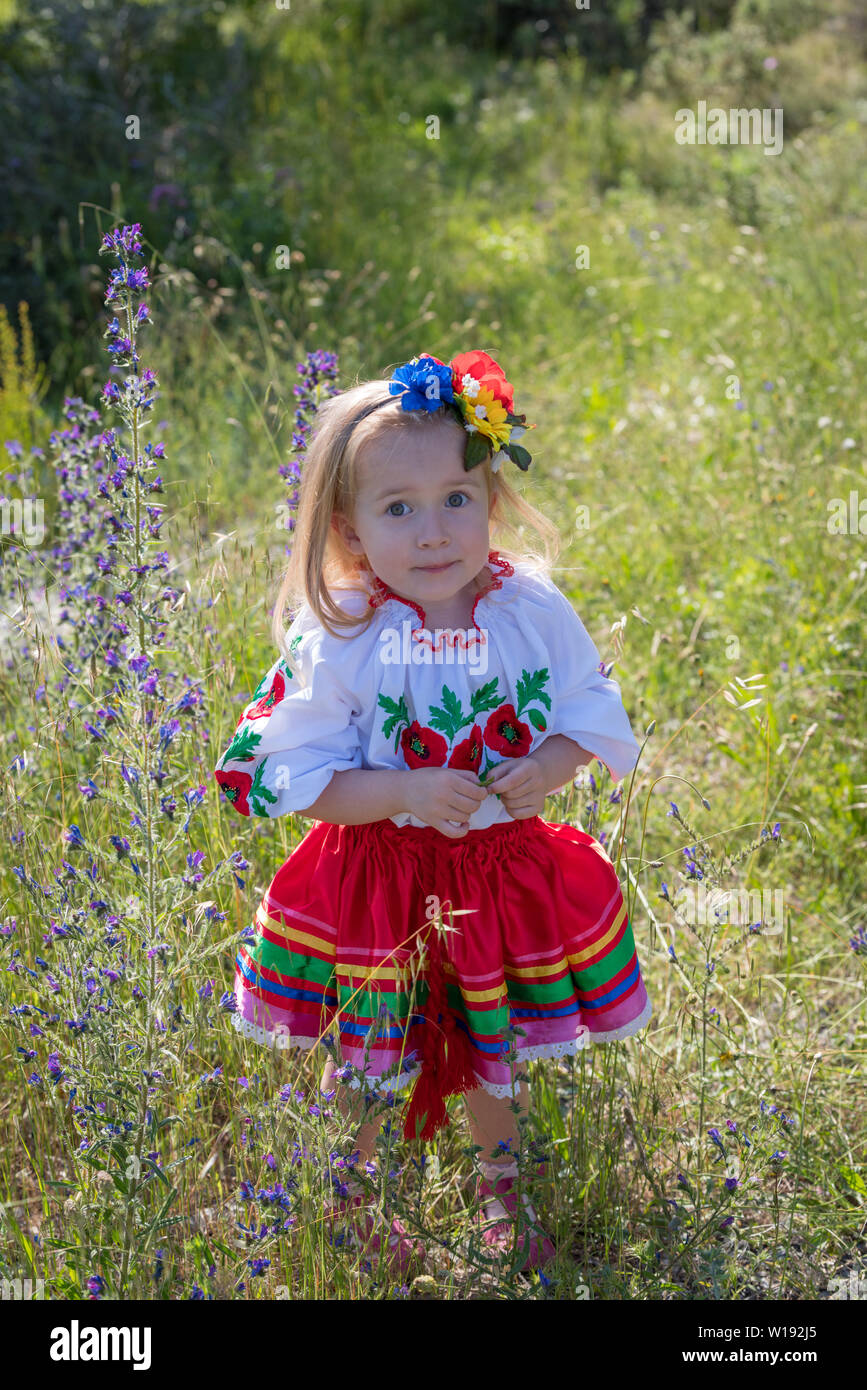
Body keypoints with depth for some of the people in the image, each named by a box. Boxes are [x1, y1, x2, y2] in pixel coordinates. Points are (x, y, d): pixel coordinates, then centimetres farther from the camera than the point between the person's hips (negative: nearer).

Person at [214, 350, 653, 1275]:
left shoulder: (531, 609, -11)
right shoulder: (336, 639, -19)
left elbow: (594, 711, 1)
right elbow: (290, 773, -18)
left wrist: (551, 767, -20)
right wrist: (406, 792, -30)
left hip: (505, 867, 2)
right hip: (377, 881, -2)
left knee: (498, 1055, 22)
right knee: (367, 1063, 14)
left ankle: (500, 1193, 50)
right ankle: (354, 1210, 42)